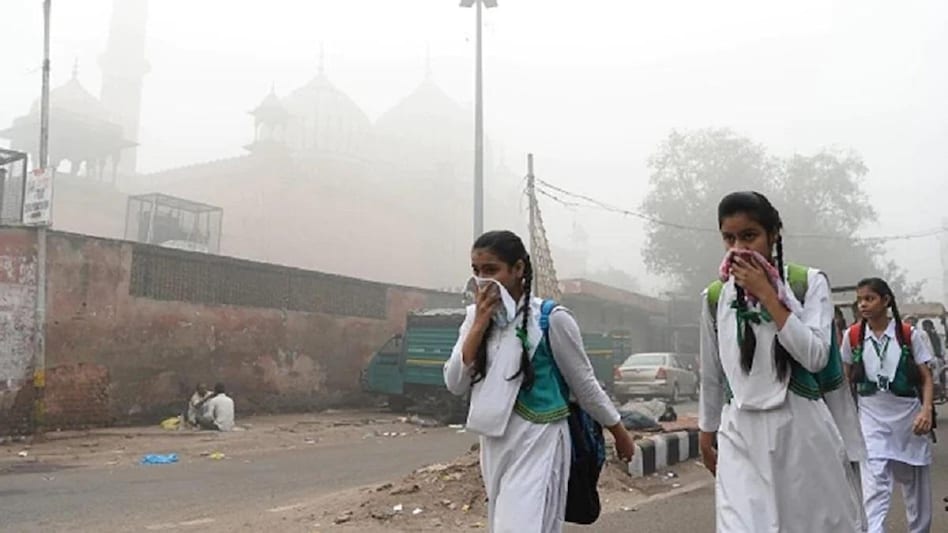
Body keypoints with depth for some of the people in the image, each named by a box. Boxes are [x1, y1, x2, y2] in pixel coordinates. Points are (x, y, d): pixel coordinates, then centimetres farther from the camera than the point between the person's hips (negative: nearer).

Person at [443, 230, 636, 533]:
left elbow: (584, 384, -1)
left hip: (538, 444, -6)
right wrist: (480, 324, -13)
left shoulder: (551, 319, -13)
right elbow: (455, 385, -5)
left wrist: (620, 433, 8)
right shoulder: (476, 316, 3)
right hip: (494, 446, 6)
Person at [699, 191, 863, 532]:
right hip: (741, 435, 1)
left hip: (803, 428, -1)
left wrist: (766, 294, -15)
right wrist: (706, 433, 18)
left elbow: (815, 357, -14)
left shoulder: (809, 282, -2)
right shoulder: (716, 297, 4)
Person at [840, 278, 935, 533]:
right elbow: (847, 378, 9)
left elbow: (926, 378, -1)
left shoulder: (909, 334, -4)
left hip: (909, 416, 1)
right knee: (874, 487, -13)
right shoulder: (852, 336, -2)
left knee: (917, 484, 16)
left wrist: (926, 410, -15)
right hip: (872, 419, -1)